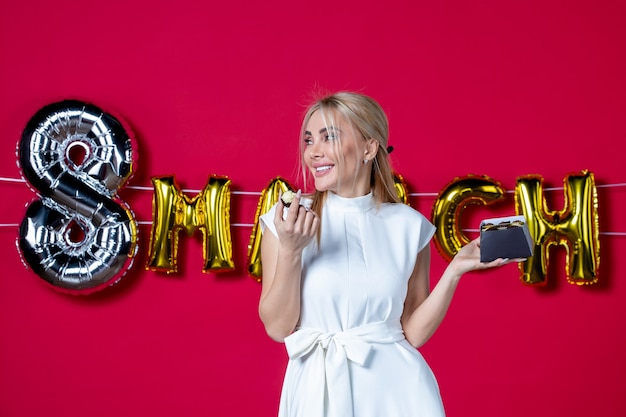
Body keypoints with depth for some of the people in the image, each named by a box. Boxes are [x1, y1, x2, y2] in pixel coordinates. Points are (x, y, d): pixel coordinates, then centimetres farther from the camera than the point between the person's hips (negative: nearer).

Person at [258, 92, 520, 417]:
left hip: (394, 383, 1)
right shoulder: (286, 219, -1)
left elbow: (415, 332, 3)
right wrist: (290, 251, -15)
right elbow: (277, 327, -3)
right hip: (318, 387, -1)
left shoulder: (408, 225, 2)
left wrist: (455, 269, -7)